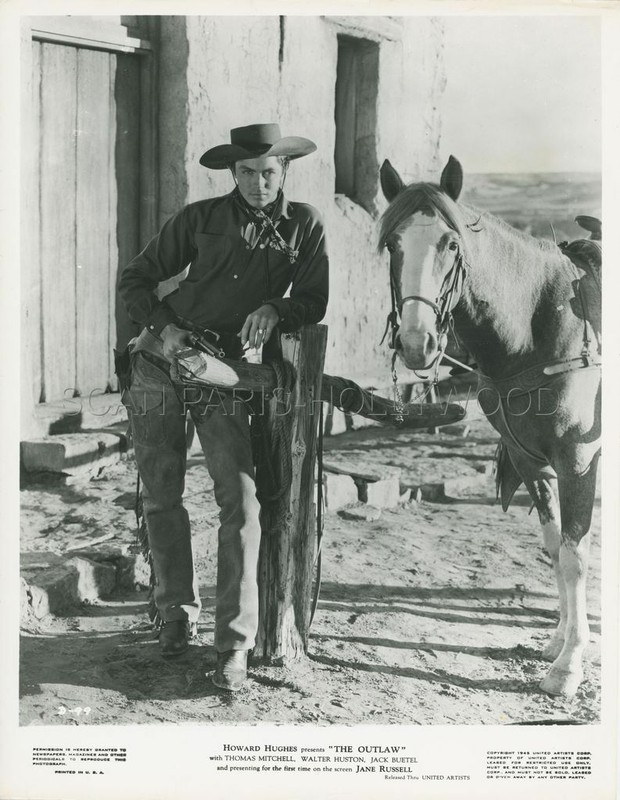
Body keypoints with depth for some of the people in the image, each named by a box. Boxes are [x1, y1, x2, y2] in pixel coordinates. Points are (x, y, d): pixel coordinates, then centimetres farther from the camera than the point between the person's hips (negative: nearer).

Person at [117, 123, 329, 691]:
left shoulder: (305, 225, 3)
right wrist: (164, 326, -10)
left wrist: (275, 311, -18)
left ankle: (235, 642, -8)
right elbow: (136, 279, 7)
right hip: (160, 362, 2)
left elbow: (313, 302, 3)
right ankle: (177, 612, 26)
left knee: (240, 499, -14)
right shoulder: (201, 218, 3)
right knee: (161, 498, 8)